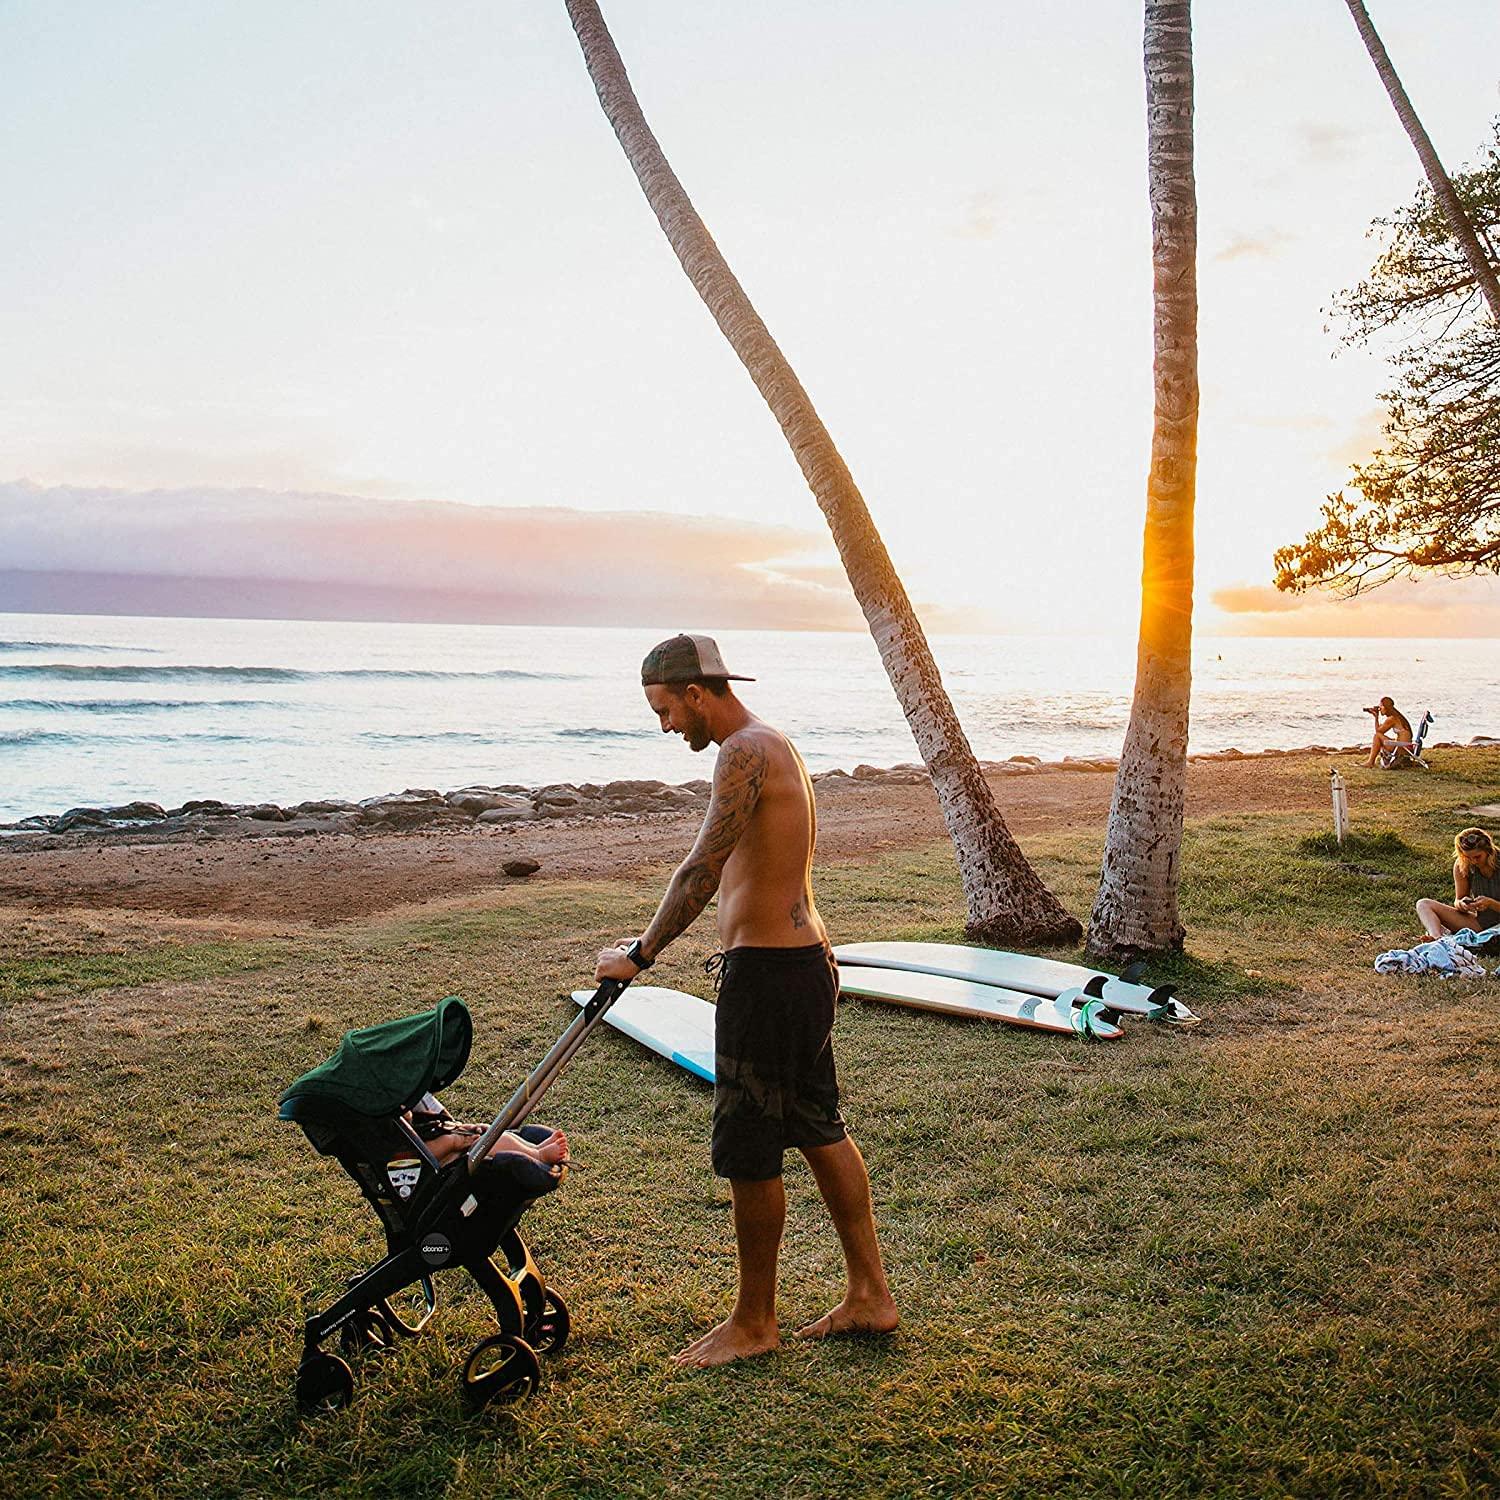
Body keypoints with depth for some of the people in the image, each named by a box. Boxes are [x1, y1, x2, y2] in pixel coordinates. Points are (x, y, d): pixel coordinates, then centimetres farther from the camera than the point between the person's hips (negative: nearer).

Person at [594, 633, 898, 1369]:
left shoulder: (745, 753, -18)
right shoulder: (774, 746, 15)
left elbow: (702, 871, -24)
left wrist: (640, 954, -15)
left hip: (767, 973, -10)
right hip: (804, 958, 10)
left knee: (750, 1153, 3)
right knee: (820, 1130, 18)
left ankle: (754, 1323, 19)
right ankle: (870, 1295, 29)